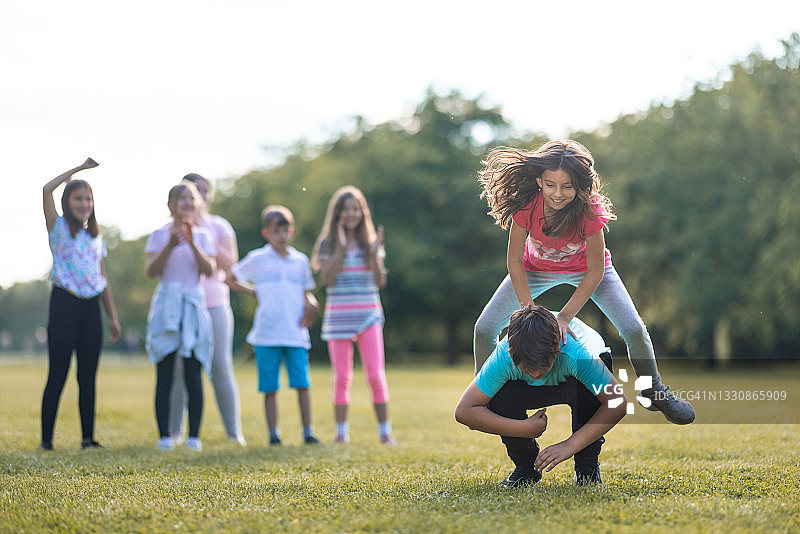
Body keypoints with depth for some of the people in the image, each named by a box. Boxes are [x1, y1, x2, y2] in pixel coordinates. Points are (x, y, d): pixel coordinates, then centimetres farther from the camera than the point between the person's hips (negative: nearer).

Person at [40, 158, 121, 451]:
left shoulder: (95, 236, 16)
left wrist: (113, 317, 15)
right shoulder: (59, 228, 3)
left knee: (88, 376, 5)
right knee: (57, 375, -4)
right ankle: (46, 438, 1)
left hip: (91, 308, 5)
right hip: (64, 305, -4)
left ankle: (88, 437, 10)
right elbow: (47, 189, -11)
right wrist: (79, 168, -2)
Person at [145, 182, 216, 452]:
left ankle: (194, 436, 2)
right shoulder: (159, 235, 5)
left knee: (193, 376, -2)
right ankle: (164, 435, 3)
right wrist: (170, 246, -18)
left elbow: (209, 271, -4)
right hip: (167, 305, -1)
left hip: (194, 307, 1)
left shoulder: (203, 236, 9)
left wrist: (193, 244, -15)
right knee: (164, 376, -1)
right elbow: (152, 270, -6)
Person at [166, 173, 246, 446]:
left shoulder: (219, 226, 9)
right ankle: (174, 432, 5)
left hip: (214, 304, 0)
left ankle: (234, 431, 2)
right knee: (177, 367, -4)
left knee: (221, 366, -4)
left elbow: (230, 263, -4)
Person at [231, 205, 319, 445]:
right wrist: (253, 291, 3)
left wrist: (311, 304, -2)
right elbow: (231, 279, 13)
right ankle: (273, 434, 9)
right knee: (270, 388, 1)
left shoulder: (300, 260, 12)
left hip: (296, 334, 2)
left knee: (302, 384, -5)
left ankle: (308, 432, 1)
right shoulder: (257, 259, 4)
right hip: (266, 335, -1)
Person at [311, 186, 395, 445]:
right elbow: (327, 279, -9)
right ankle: (341, 431, 12)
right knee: (342, 377, 3)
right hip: (338, 316, 0)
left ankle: (385, 430, 3)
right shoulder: (327, 244, 3)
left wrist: (374, 253, -11)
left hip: (368, 315, 1)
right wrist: (341, 249, -15)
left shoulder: (371, 242, 7)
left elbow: (380, 282, 1)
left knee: (376, 375, -6)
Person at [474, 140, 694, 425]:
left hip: (584, 269, -1)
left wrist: (565, 317, -32)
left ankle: (655, 393, 14)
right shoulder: (526, 205, -33)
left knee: (634, 330, -14)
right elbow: (514, 261, -20)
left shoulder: (589, 210, -36)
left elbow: (596, 272, -26)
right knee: (484, 329, -7)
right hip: (537, 269, 1)